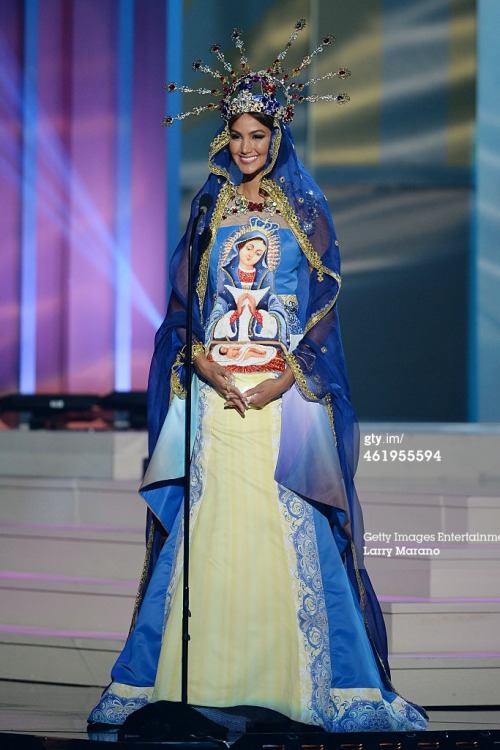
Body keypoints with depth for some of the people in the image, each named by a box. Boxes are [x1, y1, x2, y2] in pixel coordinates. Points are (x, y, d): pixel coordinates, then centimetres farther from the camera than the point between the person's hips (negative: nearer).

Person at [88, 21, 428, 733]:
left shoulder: (307, 209, 6)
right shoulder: (209, 208, 12)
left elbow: (326, 299, 0)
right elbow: (182, 298, 8)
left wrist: (287, 378, -12)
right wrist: (207, 367, -9)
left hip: (288, 390, -2)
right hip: (215, 389, 2)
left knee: (291, 527, -6)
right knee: (211, 520, -2)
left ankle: (304, 673, -2)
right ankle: (206, 668, 2)